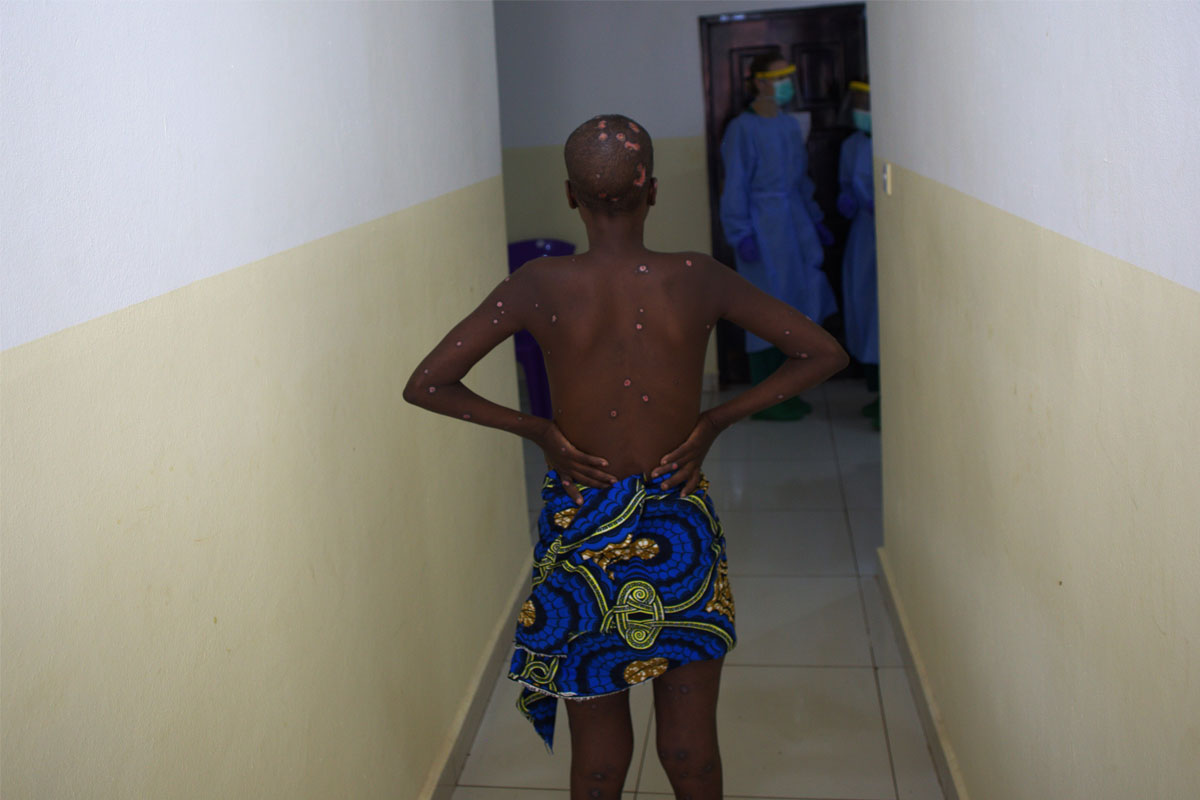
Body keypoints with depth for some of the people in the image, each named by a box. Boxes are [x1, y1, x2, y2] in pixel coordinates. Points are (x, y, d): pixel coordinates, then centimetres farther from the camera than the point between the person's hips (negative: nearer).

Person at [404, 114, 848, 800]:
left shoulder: (539, 288, -12)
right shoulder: (698, 280, -10)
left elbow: (425, 386, -9)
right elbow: (824, 355, -4)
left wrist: (536, 429, -4)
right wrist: (715, 421, -2)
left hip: (582, 531, 0)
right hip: (682, 535, 1)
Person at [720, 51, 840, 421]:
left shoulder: (790, 125, 13)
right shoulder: (742, 129, -9)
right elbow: (734, 186, -11)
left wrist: (815, 221, 18)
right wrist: (741, 235, -16)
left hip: (795, 224, 8)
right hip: (763, 228, -8)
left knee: (801, 304, 9)